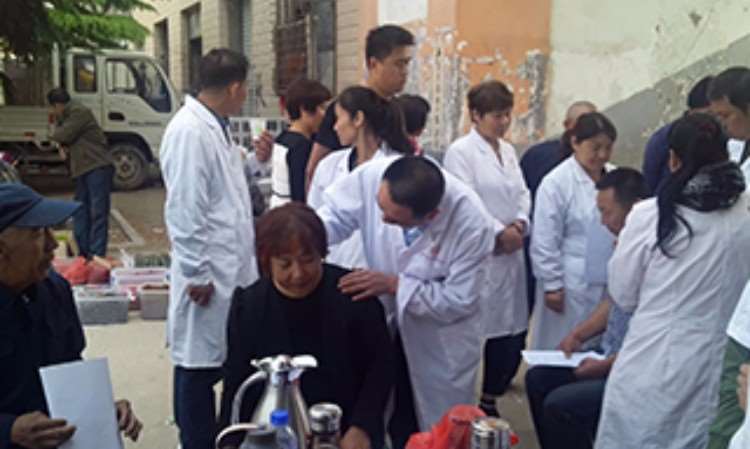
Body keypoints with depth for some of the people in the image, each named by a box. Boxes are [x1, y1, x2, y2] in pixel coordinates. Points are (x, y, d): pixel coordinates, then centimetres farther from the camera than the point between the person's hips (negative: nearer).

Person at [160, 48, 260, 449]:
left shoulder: (215, 127, 13)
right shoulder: (189, 131, -18)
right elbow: (183, 210, -21)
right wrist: (196, 273, -19)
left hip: (229, 269, 10)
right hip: (209, 274, -10)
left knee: (225, 360, 17)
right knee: (198, 365, 3)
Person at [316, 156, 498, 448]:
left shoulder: (471, 224, -34)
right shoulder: (372, 175, -28)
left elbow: (458, 300, -24)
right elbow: (335, 214, -11)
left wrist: (393, 285, -31)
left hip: (442, 340, -2)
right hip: (385, 322, 3)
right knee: (395, 425, 21)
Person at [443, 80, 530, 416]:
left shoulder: (508, 150, 15)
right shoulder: (460, 151, -8)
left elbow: (522, 193, 14)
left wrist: (520, 224, -5)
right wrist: (499, 232, -12)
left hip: (510, 254, 7)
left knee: (513, 336, 9)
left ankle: (489, 403, 27)